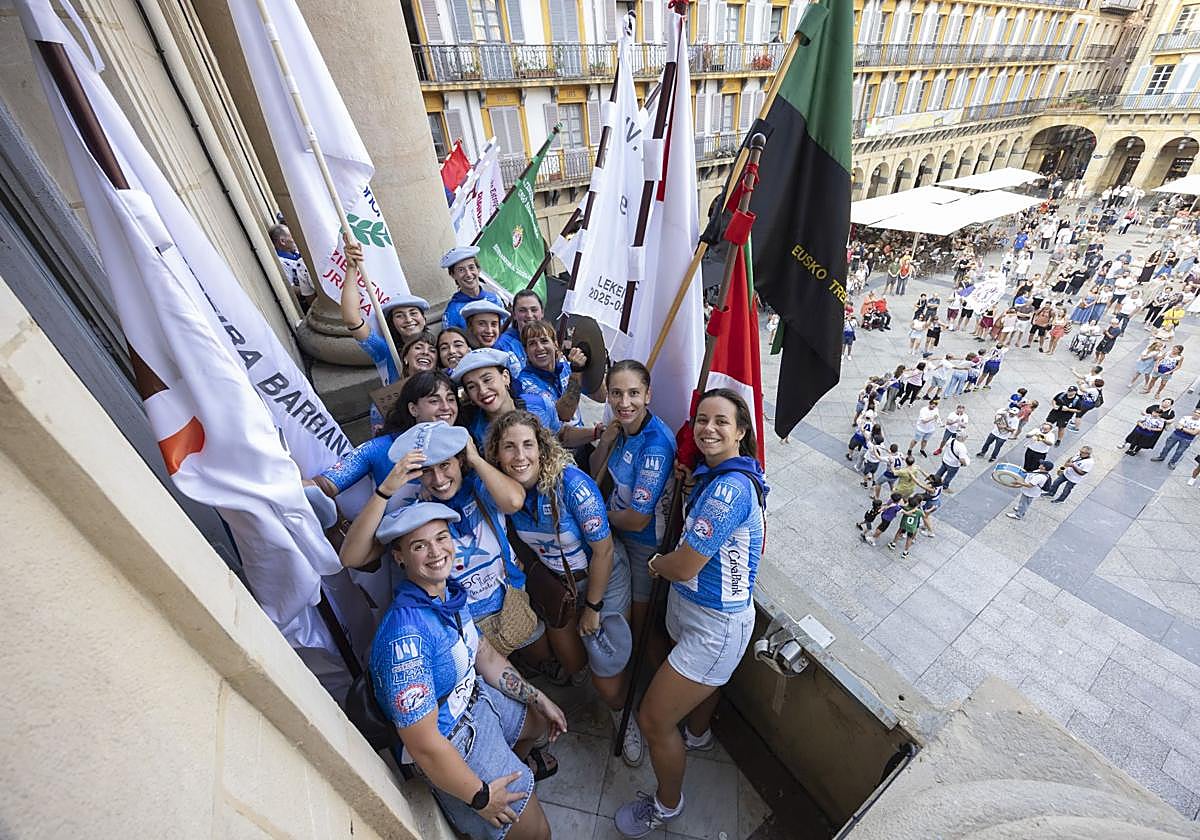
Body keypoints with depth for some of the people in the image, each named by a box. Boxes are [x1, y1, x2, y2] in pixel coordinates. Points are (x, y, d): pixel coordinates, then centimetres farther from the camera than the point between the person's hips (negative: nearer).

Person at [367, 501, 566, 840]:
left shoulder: (450, 592, -10)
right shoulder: (406, 633, -36)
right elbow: (424, 745, -30)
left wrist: (539, 699, 7)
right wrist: (480, 797, -16)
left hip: (475, 698, 8)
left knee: (545, 720, 28)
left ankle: (516, 763, 56)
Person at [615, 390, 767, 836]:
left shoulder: (730, 487, -33)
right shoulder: (712, 473, -1)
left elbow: (683, 567, -28)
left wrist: (655, 563, -7)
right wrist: (690, 478, -4)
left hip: (714, 624, -9)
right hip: (691, 605, 9)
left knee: (653, 719, 6)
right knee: (701, 680, 36)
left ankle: (667, 804, 36)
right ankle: (696, 732, 67)